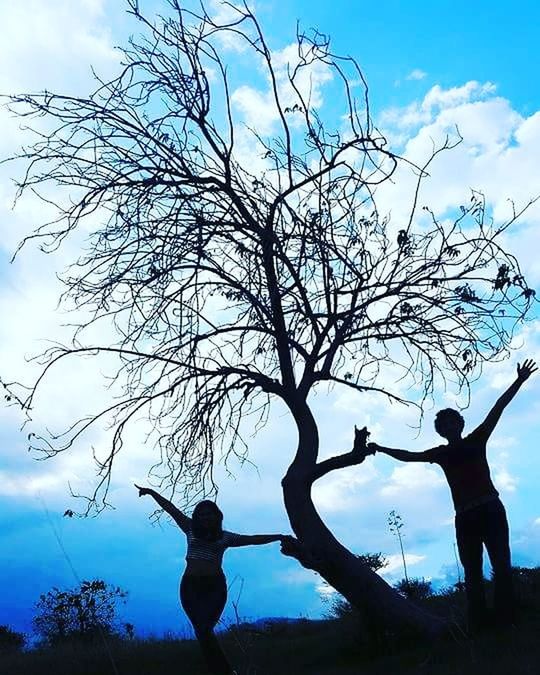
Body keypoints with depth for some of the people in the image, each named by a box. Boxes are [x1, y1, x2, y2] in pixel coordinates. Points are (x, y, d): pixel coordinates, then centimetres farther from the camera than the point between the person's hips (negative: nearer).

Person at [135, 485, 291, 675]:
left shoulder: (225, 536, 7)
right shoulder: (191, 529, 9)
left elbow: (253, 539, 4)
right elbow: (171, 509, 7)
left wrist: (279, 537, -1)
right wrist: (152, 492, 6)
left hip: (215, 587, -2)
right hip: (191, 586, 2)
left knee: (204, 630, -13)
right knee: (203, 631, -2)